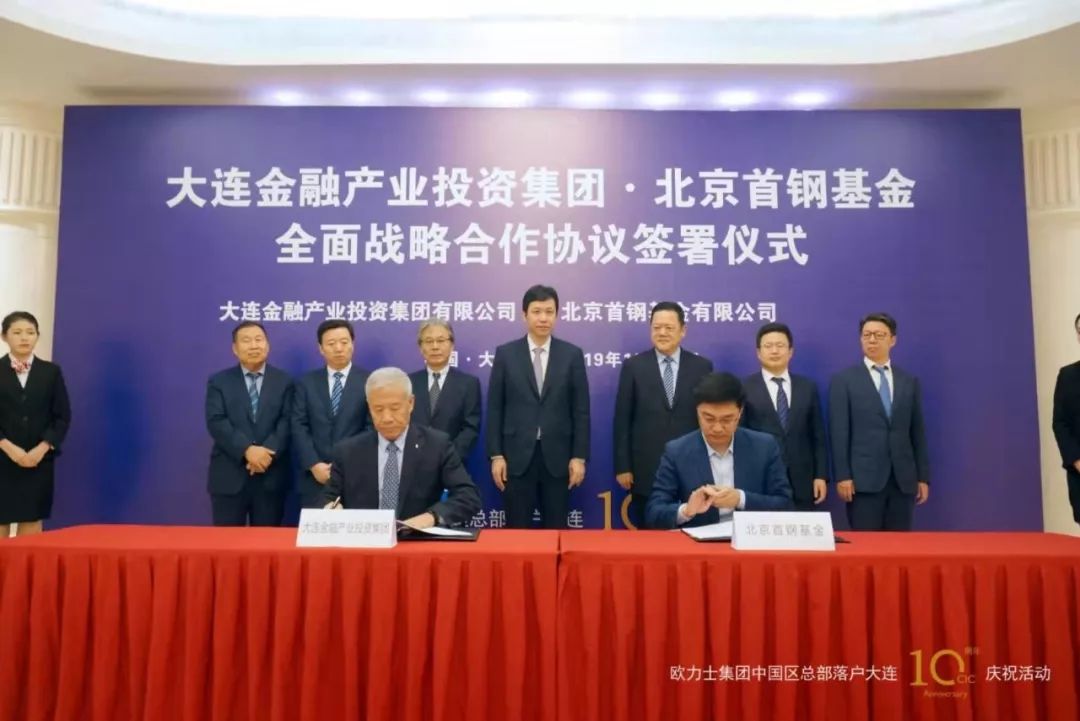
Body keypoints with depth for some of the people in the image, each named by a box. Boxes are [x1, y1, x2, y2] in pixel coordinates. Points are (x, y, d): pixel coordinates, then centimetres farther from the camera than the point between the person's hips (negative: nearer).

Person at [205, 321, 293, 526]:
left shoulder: (284, 381, 8)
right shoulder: (218, 382, 7)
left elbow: (287, 422, -3)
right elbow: (216, 422, -6)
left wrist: (268, 452, -18)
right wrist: (247, 450, -19)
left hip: (271, 477, 1)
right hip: (229, 477, 0)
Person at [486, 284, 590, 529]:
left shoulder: (572, 354, 3)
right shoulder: (505, 353, 2)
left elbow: (581, 410, 3)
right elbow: (494, 409, 2)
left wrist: (579, 456, -2)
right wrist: (496, 455, -4)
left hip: (557, 456, 1)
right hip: (517, 457, 0)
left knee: (556, 531, 8)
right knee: (517, 531, 6)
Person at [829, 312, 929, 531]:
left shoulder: (909, 381, 13)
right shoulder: (844, 380, 2)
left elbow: (917, 432, 12)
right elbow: (839, 432, -4)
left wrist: (923, 477, 8)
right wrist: (842, 476, -10)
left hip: (903, 479, 3)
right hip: (864, 478, -3)